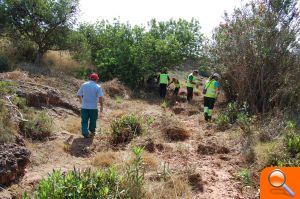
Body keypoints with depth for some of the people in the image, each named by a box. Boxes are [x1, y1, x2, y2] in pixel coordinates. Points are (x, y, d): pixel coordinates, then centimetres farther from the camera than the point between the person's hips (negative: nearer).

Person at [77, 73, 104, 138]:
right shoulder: (98, 87, -8)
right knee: (93, 120, 17)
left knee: (84, 121, 7)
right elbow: (100, 97, -16)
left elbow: (79, 94, 8)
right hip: (93, 107, -2)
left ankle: (85, 133, 0)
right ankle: (92, 132, 32)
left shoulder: (83, 85, 2)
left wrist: (81, 100, 27)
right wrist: (101, 106, -5)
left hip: (84, 106, 2)